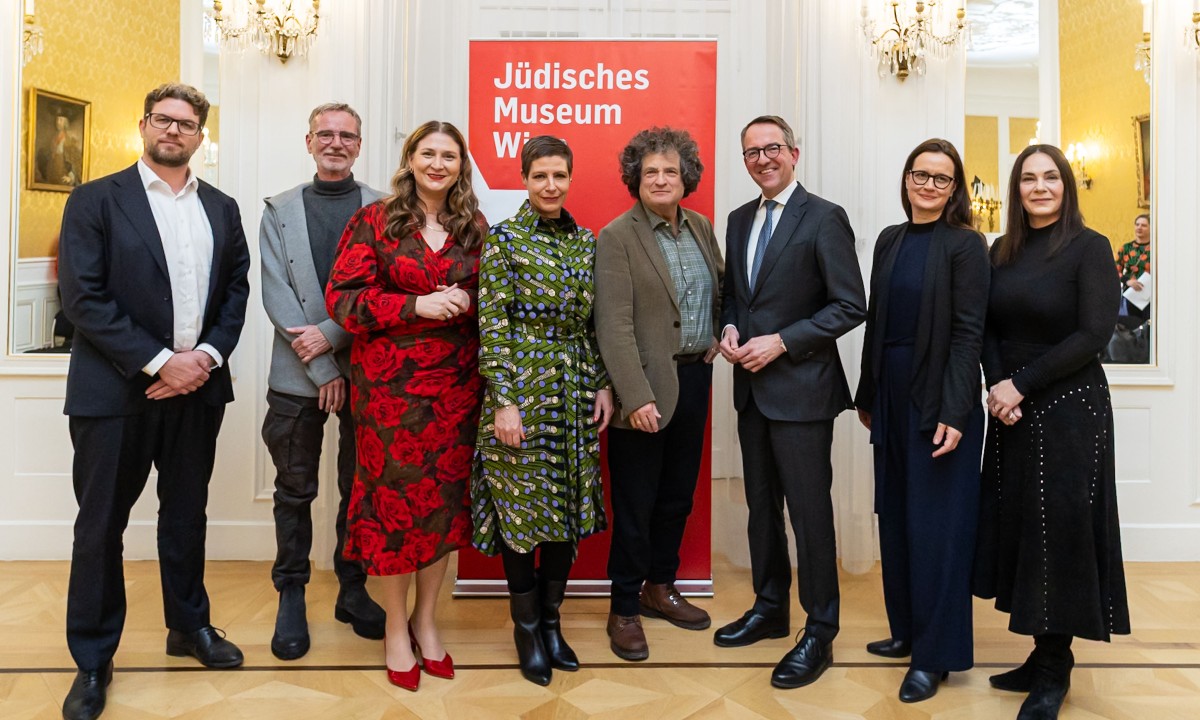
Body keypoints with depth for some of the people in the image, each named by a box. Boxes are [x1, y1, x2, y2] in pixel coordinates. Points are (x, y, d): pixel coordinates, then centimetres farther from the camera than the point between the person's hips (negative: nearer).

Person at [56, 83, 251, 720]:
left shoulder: (222, 208, 11)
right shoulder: (96, 200, -2)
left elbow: (236, 288, 8)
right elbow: (83, 296, -10)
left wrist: (208, 355, -8)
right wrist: (160, 361, -16)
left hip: (196, 386, 4)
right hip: (115, 390, -3)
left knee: (187, 515, 16)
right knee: (101, 525, 6)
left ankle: (189, 626, 34)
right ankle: (93, 660, 22)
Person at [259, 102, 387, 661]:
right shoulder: (279, 211, 7)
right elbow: (277, 295, -2)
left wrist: (331, 335, -14)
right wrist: (323, 369, -10)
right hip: (298, 376, 1)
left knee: (360, 487, 10)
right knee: (295, 490, 9)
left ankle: (352, 590, 26)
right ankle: (291, 595, 24)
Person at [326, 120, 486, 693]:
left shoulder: (475, 229, 9)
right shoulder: (374, 221, 0)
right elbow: (343, 297, -6)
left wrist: (465, 304, -7)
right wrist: (418, 305, -16)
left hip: (455, 385, 3)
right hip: (389, 383, -3)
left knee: (445, 496, 7)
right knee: (394, 494, 3)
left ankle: (426, 618, 27)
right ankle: (396, 628, 22)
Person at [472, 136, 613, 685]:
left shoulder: (588, 242, 9)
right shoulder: (504, 238, -5)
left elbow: (598, 323, 13)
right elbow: (491, 325, -10)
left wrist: (605, 386, 6)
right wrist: (503, 400, -15)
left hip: (577, 391, 5)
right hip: (522, 386, -5)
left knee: (569, 505, 9)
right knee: (521, 507, 3)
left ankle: (552, 619, 26)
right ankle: (526, 627, 21)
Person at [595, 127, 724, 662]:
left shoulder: (701, 227, 9)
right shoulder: (616, 237, -11)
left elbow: (721, 292, 20)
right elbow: (614, 326, -17)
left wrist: (724, 338, 1)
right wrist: (636, 396, -23)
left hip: (694, 379, 7)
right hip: (645, 387, -6)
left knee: (677, 496, 18)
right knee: (636, 504, 4)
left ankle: (659, 587, 37)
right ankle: (624, 610, 21)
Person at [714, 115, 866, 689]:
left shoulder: (824, 218, -9)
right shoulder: (740, 220, 12)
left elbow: (850, 306, -12)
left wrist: (781, 342, -18)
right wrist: (729, 328, -1)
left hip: (802, 388, -7)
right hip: (751, 386, 7)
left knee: (809, 511, 1)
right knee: (761, 505, 16)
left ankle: (819, 632, 16)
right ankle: (769, 609, 33)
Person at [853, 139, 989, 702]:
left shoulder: (965, 245, -7)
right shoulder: (890, 240, 10)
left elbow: (968, 333, -12)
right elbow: (876, 322, 11)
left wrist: (954, 414, -18)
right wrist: (867, 396, 12)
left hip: (940, 400, -6)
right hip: (892, 396, 6)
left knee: (935, 524, 1)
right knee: (896, 518, 13)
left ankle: (936, 654, 14)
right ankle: (907, 629, 29)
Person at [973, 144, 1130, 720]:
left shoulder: (1089, 247, -6)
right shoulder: (1003, 251, 9)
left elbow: (1093, 335, -13)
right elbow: (988, 330, 7)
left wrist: (1021, 385, -15)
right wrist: (995, 386, -9)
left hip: (1068, 410, -5)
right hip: (1010, 411, 5)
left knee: (1060, 530, 0)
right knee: (1017, 524, 6)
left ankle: (1054, 671, 16)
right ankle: (1042, 655, 21)